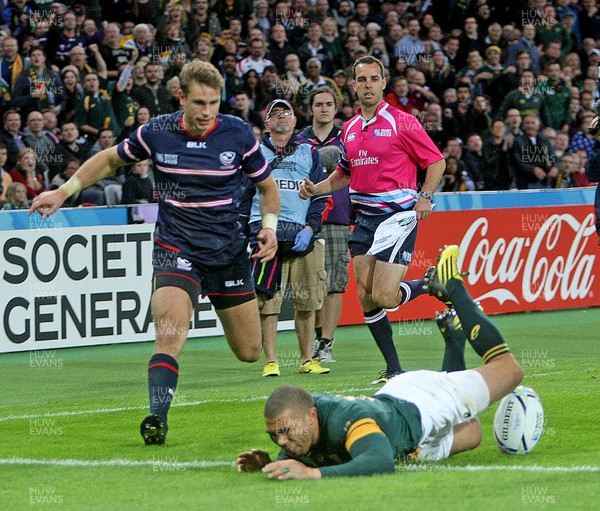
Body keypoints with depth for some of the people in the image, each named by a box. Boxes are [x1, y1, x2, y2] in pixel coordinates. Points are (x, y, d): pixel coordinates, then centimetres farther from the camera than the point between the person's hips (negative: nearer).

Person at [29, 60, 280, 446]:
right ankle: (157, 417, -30)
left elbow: (267, 186, 8)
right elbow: (109, 160, 12)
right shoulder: (157, 133, -7)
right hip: (176, 250, -1)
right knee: (170, 336, -27)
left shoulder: (238, 135, -7)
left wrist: (270, 226, -9)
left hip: (228, 251, 2)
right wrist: (65, 191, 4)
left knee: (249, 352, 9)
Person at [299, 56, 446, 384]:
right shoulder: (349, 129, 13)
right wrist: (316, 188, 8)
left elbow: (436, 162, -3)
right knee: (366, 297, 1)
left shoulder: (402, 123, -6)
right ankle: (394, 370, 10)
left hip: (398, 214, -6)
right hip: (364, 218, 7)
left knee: (384, 296, -16)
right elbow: (344, 173, 25)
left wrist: (425, 196, -18)